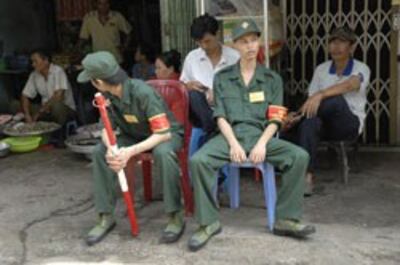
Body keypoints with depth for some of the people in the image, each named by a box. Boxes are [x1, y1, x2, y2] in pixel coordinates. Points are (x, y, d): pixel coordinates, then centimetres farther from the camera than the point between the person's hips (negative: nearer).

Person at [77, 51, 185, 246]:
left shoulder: (143, 93, -33)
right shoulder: (106, 96, -14)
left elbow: (163, 133, -33)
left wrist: (131, 151, -42)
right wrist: (110, 149, -30)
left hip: (167, 133, -6)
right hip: (135, 135, 6)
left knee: (163, 153, -40)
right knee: (100, 152, -17)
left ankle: (176, 216, -24)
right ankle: (106, 217, -8)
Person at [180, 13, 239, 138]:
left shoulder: (234, 57, 5)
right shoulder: (191, 57, 11)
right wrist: (189, 85, -7)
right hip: (200, 112, 2)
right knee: (194, 95, -33)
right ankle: (214, 132, -31)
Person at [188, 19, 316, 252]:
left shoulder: (272, 79, 13)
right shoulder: (222, 77, 12)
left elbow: (275, 119, 5)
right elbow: (221, 116, 3)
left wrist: (262, 144, -14)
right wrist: (233, 143, -14)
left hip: (260, 134, 1)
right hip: (230, 134, -1)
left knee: (300, 157, -24)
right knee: (198, 161, -30)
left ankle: (287, 219, -13)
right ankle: (208, 222, -15)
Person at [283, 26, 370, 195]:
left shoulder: (361, 69, -4)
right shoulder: (321, 70, 9)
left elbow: (349, 85, -28)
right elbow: (311, 99, 4)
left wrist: (320, 95, -45)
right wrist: (301, 114, -19)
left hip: (350, 123, -3)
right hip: (325, 123, 3)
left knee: (336, 100, -38)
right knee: (309, 122, -36)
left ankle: (289, 121, -25)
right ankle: (307, 176, -42)